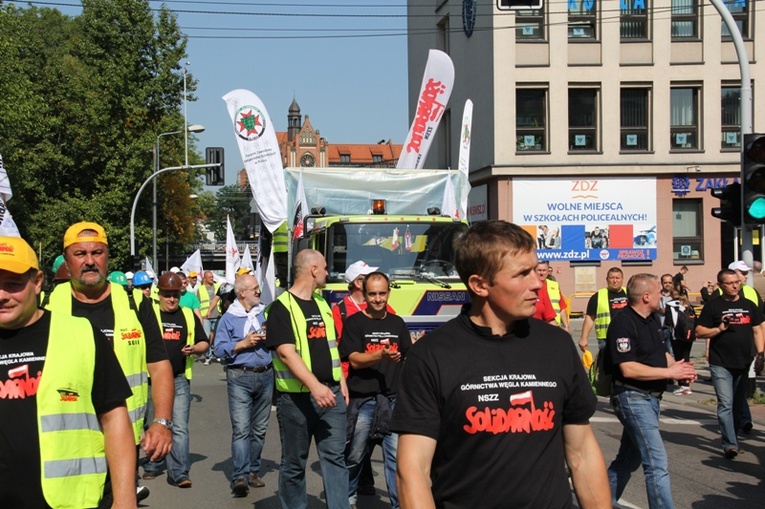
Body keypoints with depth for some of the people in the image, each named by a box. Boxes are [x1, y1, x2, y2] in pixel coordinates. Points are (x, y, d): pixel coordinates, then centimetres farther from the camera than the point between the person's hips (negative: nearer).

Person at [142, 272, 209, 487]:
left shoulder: (189, 316, 11)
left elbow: (204, 343, 14)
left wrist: (194, 348, -6)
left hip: (180, 379, 1)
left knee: (179, 428, -5)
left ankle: (179, 472, -6)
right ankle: (152, 466, 27)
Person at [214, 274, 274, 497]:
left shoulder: (265, 313, 11)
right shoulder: (228, 318, 1)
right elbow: (220, 349, -6)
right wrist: (244, 343, -14)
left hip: (265, 375, 4)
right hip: (240, 377, -4)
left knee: (260, 429, 11)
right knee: (241, 429, -12)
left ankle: (253, 470, 22)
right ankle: (240, 476, -15)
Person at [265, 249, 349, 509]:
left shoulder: (322, 303, 14)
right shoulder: (282, 307, -9)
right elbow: (286, 352, -20)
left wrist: (341, 381, 12)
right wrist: (314, 385, -29)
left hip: (331, 393, 6)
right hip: (297, 397, -6)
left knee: (335, 457, 1)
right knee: (294, 463, 6)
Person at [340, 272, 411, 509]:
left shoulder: (397, 323, 12)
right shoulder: (354, 322, -1)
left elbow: (408, 357, 17)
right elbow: (354, 359, -11)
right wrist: (382, 355, -26)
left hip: (393, 399, 3)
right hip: (362, 399, -2)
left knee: (397, 454, -4)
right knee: (355, 454, 9)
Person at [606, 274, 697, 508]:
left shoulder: (652, 319, 12)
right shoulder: (623, 323, -18)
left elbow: (662, 354, 21)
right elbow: (628, 368, -23)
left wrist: (680, 367, -2)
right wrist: (670, 372, -18)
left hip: (651, 398, 10)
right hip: (633, 398, -10)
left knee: (629, 458, 19)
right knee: (657, 463, -12)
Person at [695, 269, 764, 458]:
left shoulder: (748, 305, 10)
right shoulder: (713, 306, -2)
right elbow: (699, 332, -2)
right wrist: (719, 329, -17)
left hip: (744, 363, 4)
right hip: (721, 364, -4)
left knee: (739, 403, 16)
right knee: (725, 404, -10)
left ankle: (732, 436, 34)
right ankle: (730, 444, -9)